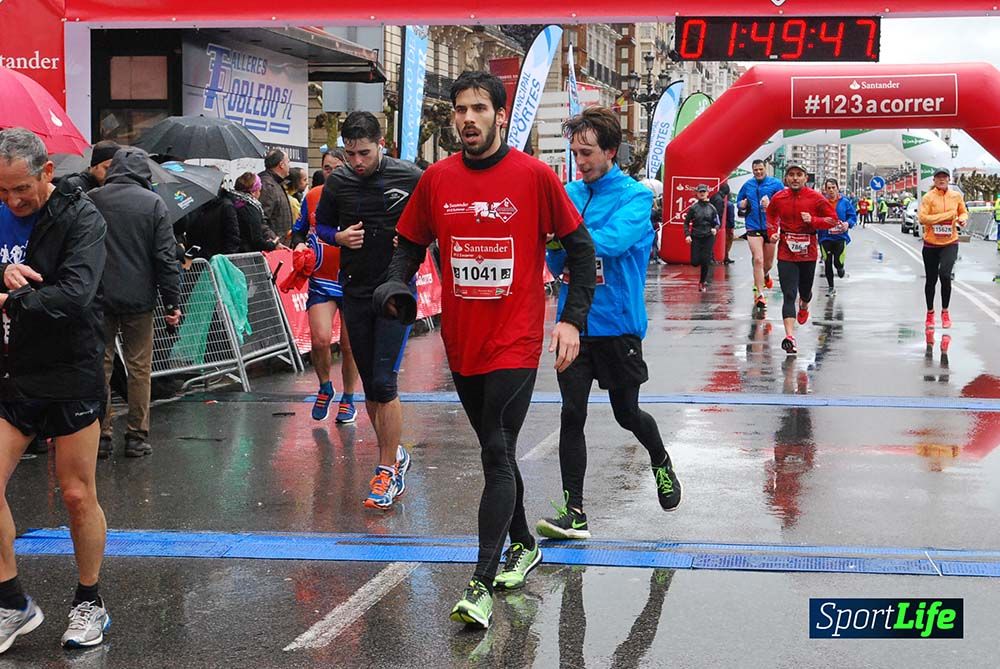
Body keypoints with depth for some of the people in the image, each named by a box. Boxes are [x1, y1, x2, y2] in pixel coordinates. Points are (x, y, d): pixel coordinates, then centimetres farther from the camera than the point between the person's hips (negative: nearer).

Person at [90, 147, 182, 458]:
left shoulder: (92, 200, 1)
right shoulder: (153, 203, -5)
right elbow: (166, 257, -6)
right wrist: (173, 302, -2)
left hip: (99, 296, 2)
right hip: (139, 298, -1)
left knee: (100, 365, 9)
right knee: (139, 368, 7)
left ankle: (100, 436, 10)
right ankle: (137, 437, 10)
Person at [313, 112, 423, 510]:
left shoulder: (411, 178, -6)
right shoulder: (338, 183, 3)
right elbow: (321, 224, 16)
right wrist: (339, 236, -6)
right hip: (354, 293, 4)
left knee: (384, 381, -12)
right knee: (370, 384, 11)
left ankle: (388, 470, -3)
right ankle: (393, 455, 28)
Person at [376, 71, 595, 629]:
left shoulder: (534, 176, -7)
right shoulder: (437, 179, 3)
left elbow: (580, 246, -1)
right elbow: (412, 244, 14)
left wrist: (573, 319, -7)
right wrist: (397, 286, -6)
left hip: (515, 342, -5)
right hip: (461, 342, 5)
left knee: (498, 456, -10)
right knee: (497, 451, 18)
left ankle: (482, 585, -9)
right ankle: (524, 546, 38)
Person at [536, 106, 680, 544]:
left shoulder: (635, 197, -7)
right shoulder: (568, 193, 7)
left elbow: (612, 241, -25)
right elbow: (556, 264, 5)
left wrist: (563, 238, -28)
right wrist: (556, 247, -16)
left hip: (617, 324, -3)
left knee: (627, 413, 11)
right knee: (572, 415, -2)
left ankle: (661, 463, 42)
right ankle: (574, 512, 3)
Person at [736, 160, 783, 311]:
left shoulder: (776, 184, -2)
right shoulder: (747, 185, 8)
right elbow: (739, 201, 22)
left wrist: (770, 204, -24)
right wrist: (742, 204, 0)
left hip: (770, 227, 0)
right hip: (753, 227, 0)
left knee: (768, 263, 14)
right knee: (758, 260, -13)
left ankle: (765, 275, 50)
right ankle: (759, 294, -9)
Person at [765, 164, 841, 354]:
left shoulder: (815, 198, -6)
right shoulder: (778, 198, 0)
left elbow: (833, 220, -2)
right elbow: (771, 216, 20)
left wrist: (813, 220, -17)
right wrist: (773, 233, 4)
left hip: (808, 253, 1)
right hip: (786, 253, 0)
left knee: (805, 291, 18)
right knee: (789, 295, -11)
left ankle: (804, 307, 56)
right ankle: (789, 336, -19)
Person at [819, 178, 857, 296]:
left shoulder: (845, 202, 1)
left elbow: (853, 216, 3)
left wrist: (848, 223, -16)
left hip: (840, 237, -1)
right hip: (825, 237, 1)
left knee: (838, 262, -10)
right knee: (827, 263, 4)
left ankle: (840, 269, 30)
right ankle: (830, 287, 19)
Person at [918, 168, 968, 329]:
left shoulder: (956, 196, 3)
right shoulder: (928, 197, -6)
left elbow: (963, 212, 17)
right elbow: (922, 218, -16)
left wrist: (962, 219, -7)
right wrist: (947, 215, -17)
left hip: (950, 243, 0)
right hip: (931, 244, 0)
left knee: (945, 275, -19)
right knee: (931, 280, 9)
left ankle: (945, 312, -1)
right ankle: (930, 313, 29)